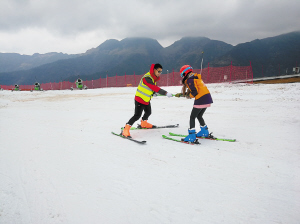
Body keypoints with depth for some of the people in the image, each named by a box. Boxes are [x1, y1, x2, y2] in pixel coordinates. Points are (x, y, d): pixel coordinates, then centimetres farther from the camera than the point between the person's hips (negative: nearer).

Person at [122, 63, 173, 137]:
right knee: (137, 115, -15)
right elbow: (155, 88, -37)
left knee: (148, 113, 25)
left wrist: (153, 93, -7)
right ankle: (126, 129, -8)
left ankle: (144, 124, 51)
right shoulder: (147, 78, -27)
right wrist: (165, 93, -41)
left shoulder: (154, 78, 4)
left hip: (147, 100, 10)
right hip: (140, 99, -9)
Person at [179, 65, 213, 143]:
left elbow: (195, 92, -18)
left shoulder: (189, 80, -10)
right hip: (208, 98, 9)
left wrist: (189, 96, 1)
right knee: (199, 116, 24)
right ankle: (204, 132, 34)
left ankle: (191, 136, -6)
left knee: (192, 117, -1)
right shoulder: (197, 77, 19)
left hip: (201, 100, -9)